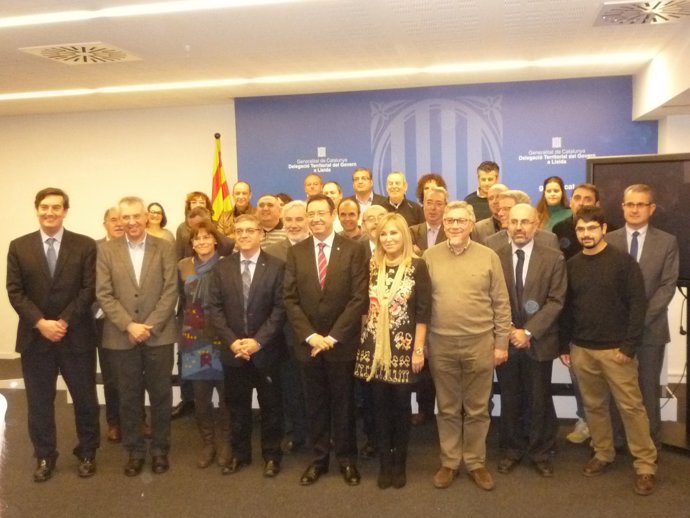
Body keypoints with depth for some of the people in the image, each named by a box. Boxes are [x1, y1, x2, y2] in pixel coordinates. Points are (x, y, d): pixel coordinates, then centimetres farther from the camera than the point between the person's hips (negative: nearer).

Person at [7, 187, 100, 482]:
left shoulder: (85, 246, -1)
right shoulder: (19, 247, 4)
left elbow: (89, 289, -6)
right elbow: (15, 292, -1)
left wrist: (64, 321, -15)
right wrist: (40, 323, -14)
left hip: (76, 336, -1)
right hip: (34, 337, 1)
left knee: (85, 398, 8)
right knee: (39, 401, 11)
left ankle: (87, 453, 26)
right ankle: (44, 457, 27)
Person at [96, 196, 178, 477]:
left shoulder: (165, 248, 1)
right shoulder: (107, 250, 2)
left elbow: (171, 291, -4)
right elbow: (104, 294, -3)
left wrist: (150, 325, -12)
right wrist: (129, 325, -13)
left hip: (159, 335, 0)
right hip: (122, 336, 1)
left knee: (161, 395, 8)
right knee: (129, 397, 9)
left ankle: (160, 449, 24)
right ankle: (135, 451, 24)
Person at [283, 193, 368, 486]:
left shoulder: (353, 250, -4)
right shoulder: (296, 252, 4)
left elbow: (359, 298, -9)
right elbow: (290, 299, 1)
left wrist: (333, 336, -14)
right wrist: (310, 335, -10)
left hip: (341, 342, -2)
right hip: (308, 342, 2)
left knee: (343, 402, 9)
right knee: (315, 404, 11)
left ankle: (347, 459, 25)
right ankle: (319, 458, 25)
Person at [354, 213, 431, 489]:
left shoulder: (417, 267, -4)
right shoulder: (372, 267, 6)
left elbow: (423, 311, -6)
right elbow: (365, 305, 9)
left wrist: (418, 349, -9)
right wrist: (363, 339, 5)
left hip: (404, 347, -2)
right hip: (374, 347, 3)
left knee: (401, 404, 6)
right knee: (380, 405, 8)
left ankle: (399, 463, 22)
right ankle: (385, 463, 21)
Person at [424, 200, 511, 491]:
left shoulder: (488, 256, -1)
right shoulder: (429, 257, 0)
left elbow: (501, 303, 1)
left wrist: (501, 343, -1)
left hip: (480, 343, 0)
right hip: (441, 344, 1)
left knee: (477, 409, 11)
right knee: (447, 408, 13)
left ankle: (475, 462, 27)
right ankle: (449, 462, 28)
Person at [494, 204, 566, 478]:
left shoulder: (554, 258, -3)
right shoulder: (495, 258, 0)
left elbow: (556, 301, -8)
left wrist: (528, 331, -15)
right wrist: (508, 330, -11)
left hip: (539, 341, -1)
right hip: (505, 339, 1)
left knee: (539, 400, 10)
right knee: (510, 399, 12)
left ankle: (540, 451, 27)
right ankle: (512, 449, 28)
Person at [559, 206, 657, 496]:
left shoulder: (623, 262, -6)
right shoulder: (571, 265, 5)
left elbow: (637, 304, -8)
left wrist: (629, 345, -13)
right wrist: (564, 345, 8)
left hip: (615, 349, -4)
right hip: (581, 349, 4)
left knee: (630, 406, 0)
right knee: (594, 405, 11)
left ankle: (645, 465, 12)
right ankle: (603, 454, 26)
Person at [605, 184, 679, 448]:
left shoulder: (667, 242, 3)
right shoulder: (608, 240, 3)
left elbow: (668, 285, -3)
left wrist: (643, 317, -13)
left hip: (651, 326, 0)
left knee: (648, 387, 8)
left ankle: (650, 443, 20)